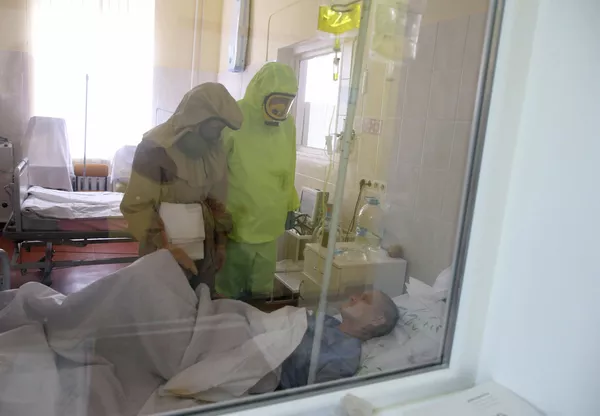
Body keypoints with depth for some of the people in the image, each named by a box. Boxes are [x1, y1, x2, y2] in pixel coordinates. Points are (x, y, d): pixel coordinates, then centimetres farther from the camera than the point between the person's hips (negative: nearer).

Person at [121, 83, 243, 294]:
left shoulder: (214, 148, 2)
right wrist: (170, 249, -20)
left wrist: (221, 242, 12)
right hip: (164, 249, -5)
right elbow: (137, 206, -16)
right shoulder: (155, 147, -16)